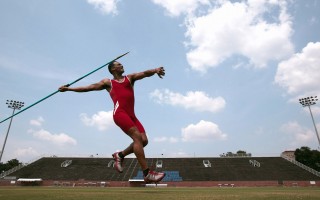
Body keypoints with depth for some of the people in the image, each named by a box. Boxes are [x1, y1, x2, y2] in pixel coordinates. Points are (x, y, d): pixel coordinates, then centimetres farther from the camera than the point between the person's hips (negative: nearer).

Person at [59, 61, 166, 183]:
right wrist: (68, 89, 20)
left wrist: (155, 70, -13)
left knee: (144, 140, -9)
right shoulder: (108, 83, 21)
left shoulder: (130, 78, 26)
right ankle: (147, 174, -18)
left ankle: (120, 155, 14)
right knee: (137, 137, -20)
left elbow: (145, 73, 9)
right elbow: (89, 87, 21)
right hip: (120, 113, -4)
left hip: (131, 114, 5)